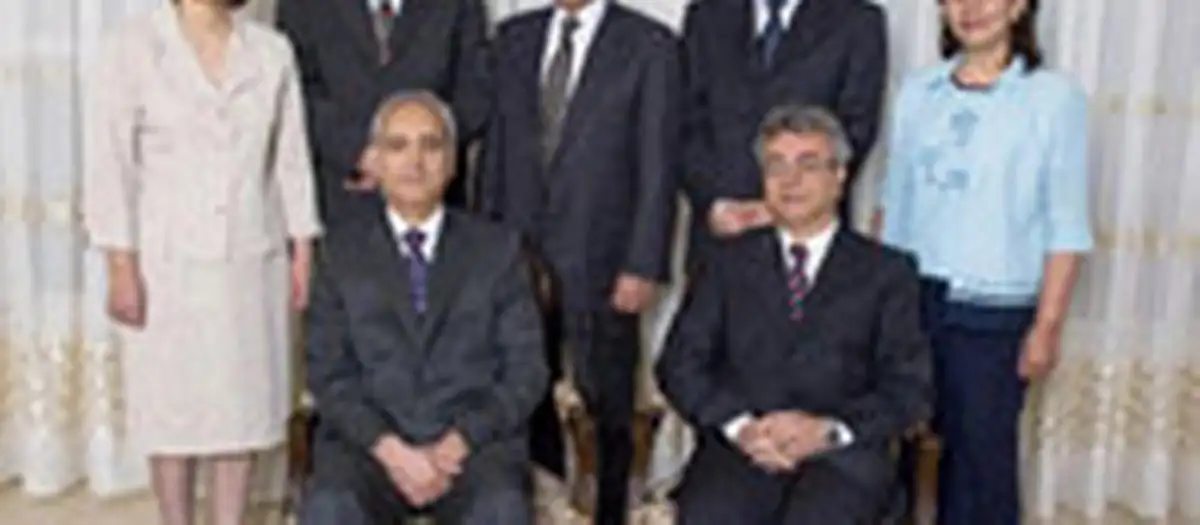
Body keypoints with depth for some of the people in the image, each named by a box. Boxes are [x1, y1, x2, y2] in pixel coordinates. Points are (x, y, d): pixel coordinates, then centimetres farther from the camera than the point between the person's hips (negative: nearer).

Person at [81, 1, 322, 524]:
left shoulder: (271, 50, 4)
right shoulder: (130, 48, -5)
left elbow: (292, 157, 7)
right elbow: (108, 162, -6)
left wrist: (303, 249, 5)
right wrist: (121, 266, -10)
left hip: (252, 261, 3)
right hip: (169, 262, -2)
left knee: (244, 403, 7)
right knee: (172, 408, 6)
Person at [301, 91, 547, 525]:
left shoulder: (498, 249, 12)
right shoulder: (341, 252, 13)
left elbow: (525, 370, 5)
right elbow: (328, 371, 5)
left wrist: (455, 445, -9)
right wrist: (391, 450, -12)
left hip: (474, 442, 0)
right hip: (369, 442, 1)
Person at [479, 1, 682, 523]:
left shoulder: (650, 46, -3)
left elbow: (658, 164, -6)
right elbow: (496, 143, 12)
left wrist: (644, 265, -11)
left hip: (599, 262, -4)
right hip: (517, 251, 4)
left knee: (608, 410, 6)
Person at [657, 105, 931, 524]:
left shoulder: (886, 271, 12)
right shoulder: (729, 262, 17)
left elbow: (909, 386, 5)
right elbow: (679, 363, 8)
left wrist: (827, 430, -13)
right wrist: (739, 425, -10)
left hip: (840, 458, -1)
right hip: (740, 451, 1)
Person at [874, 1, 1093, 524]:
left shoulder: (1054, 98, -4)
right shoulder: (916, 92, 8)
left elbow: (1066, 228, -5)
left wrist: (1046, 327, -7)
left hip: (993, 312, -3)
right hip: (907, 300, 3)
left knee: (981, 457, 5)